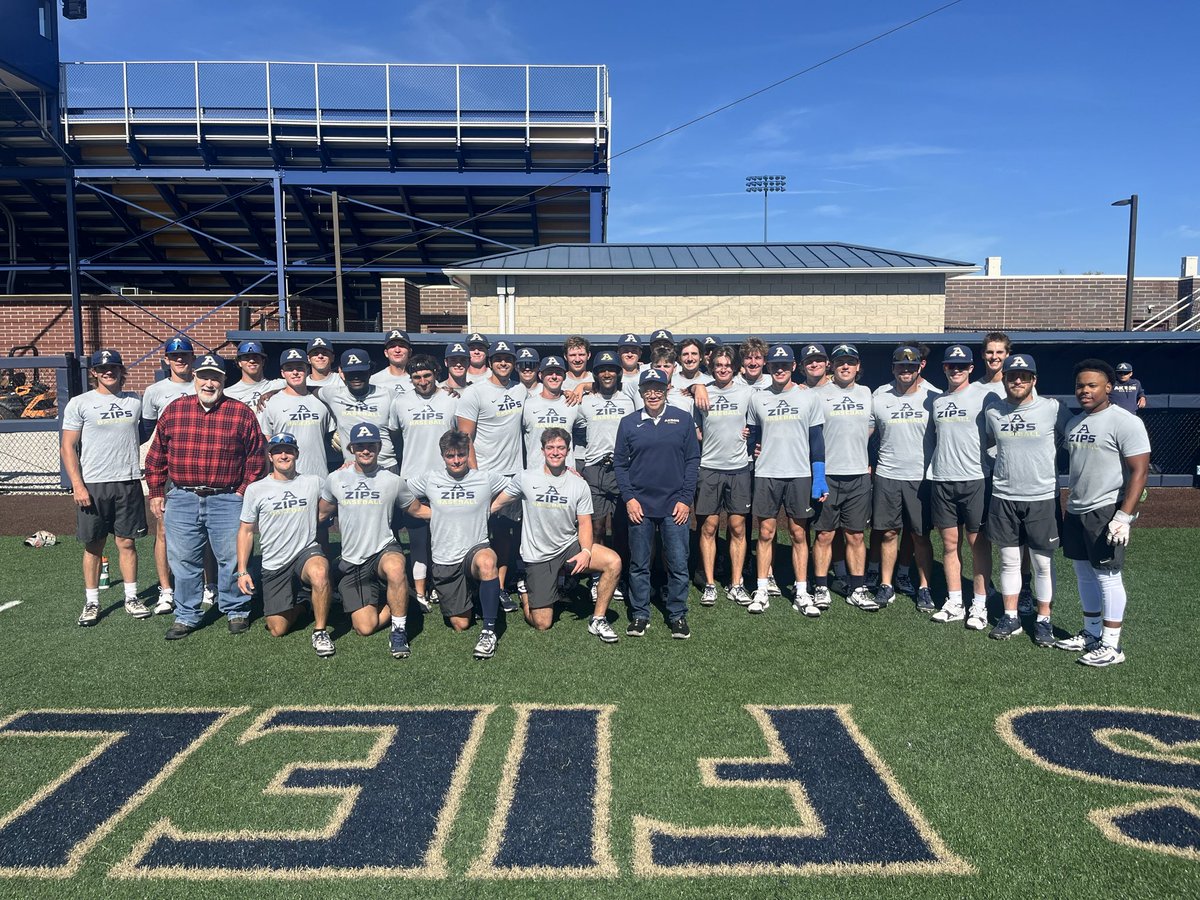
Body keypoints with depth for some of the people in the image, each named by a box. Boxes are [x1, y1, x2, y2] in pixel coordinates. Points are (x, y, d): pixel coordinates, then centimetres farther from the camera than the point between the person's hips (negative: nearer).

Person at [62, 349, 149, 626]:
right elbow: (68, 447, -3)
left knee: (127, 542, 7)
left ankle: (131, 598, 16)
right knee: (93, 546, 6)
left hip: (128, 483, 2)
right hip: (93, 485, -2)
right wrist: (77, 486, -10)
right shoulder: (79, 404, -1)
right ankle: (91, 603, 17)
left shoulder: (135, 401, 8)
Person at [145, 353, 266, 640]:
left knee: (231, 559, 4)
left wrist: (244, 493, -3)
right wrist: (156, 493, 9)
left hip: (227, 500, -2)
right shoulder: (174, 410, 7)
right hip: (181, 500, 2)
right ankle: (185, 616, 22)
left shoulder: (242, 414, 0)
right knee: (183, 561, 9)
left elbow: (255, 458, 2)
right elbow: (156, 455, 12)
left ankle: (236, 611, 21)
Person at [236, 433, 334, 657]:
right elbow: (246, 531, 8)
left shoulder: (314, 483, 1)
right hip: (274, 565, 2)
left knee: (319, 572, -39)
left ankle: (320, 631, -19)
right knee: (278, 630, 2)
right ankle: (297, 602, 35)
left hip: (306, 552, -2)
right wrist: (242, 571, 2)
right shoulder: (255, 490, 1)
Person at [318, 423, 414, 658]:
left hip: (384, 550, -2)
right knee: (365, 627, -10)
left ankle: (399, 630, -21)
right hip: (351, 560, 2)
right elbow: (321, 513, 19)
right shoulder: (336, 479, 5)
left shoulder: (392, 481, 1)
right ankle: (393, 607, 24)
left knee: (395, 567, -42)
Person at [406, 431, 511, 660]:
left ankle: (489, 630, -32)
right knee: (460, 625, 3)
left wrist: (488, 509, 5)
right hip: (444, 561, 2)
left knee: (487, 561, -42)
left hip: (476, 549, -2)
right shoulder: (429, 479, 2)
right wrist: (432, 514, 5)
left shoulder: (486, 478, -2)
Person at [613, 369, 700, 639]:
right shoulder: (628, 423, 5)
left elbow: (693, 460, 3)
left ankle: (678, 616, 17)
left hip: (675, 505, 0)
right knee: (639, 565, 8)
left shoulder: (683, 419, 3)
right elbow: (620, 464, 6)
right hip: (639, 505, 1)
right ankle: (639, 615, 19)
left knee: (678, 564, 3)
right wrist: (629, 498, -4)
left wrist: (685, 499, -4)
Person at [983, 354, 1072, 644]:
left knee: (1044, 562, 7)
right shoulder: (992, 411, 3)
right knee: (1008, 560, 11)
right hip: (1004, 497, 3)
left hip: (1042, 497, -3)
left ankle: (1044, 619, 20)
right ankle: (1011, 617, 22)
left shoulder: (1053, 408, -9)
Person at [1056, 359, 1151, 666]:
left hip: (1107, 512, -8)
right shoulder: (1074, 422, 12)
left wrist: (1124, 517, -23)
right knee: (1084, 573, 15)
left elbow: (1139, 471, -16)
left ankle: (1111, 646, 8)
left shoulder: (1125, 422, -12)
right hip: (1076, 512, 8)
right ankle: (1091, 634, 28)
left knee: (1108, 576, -2)